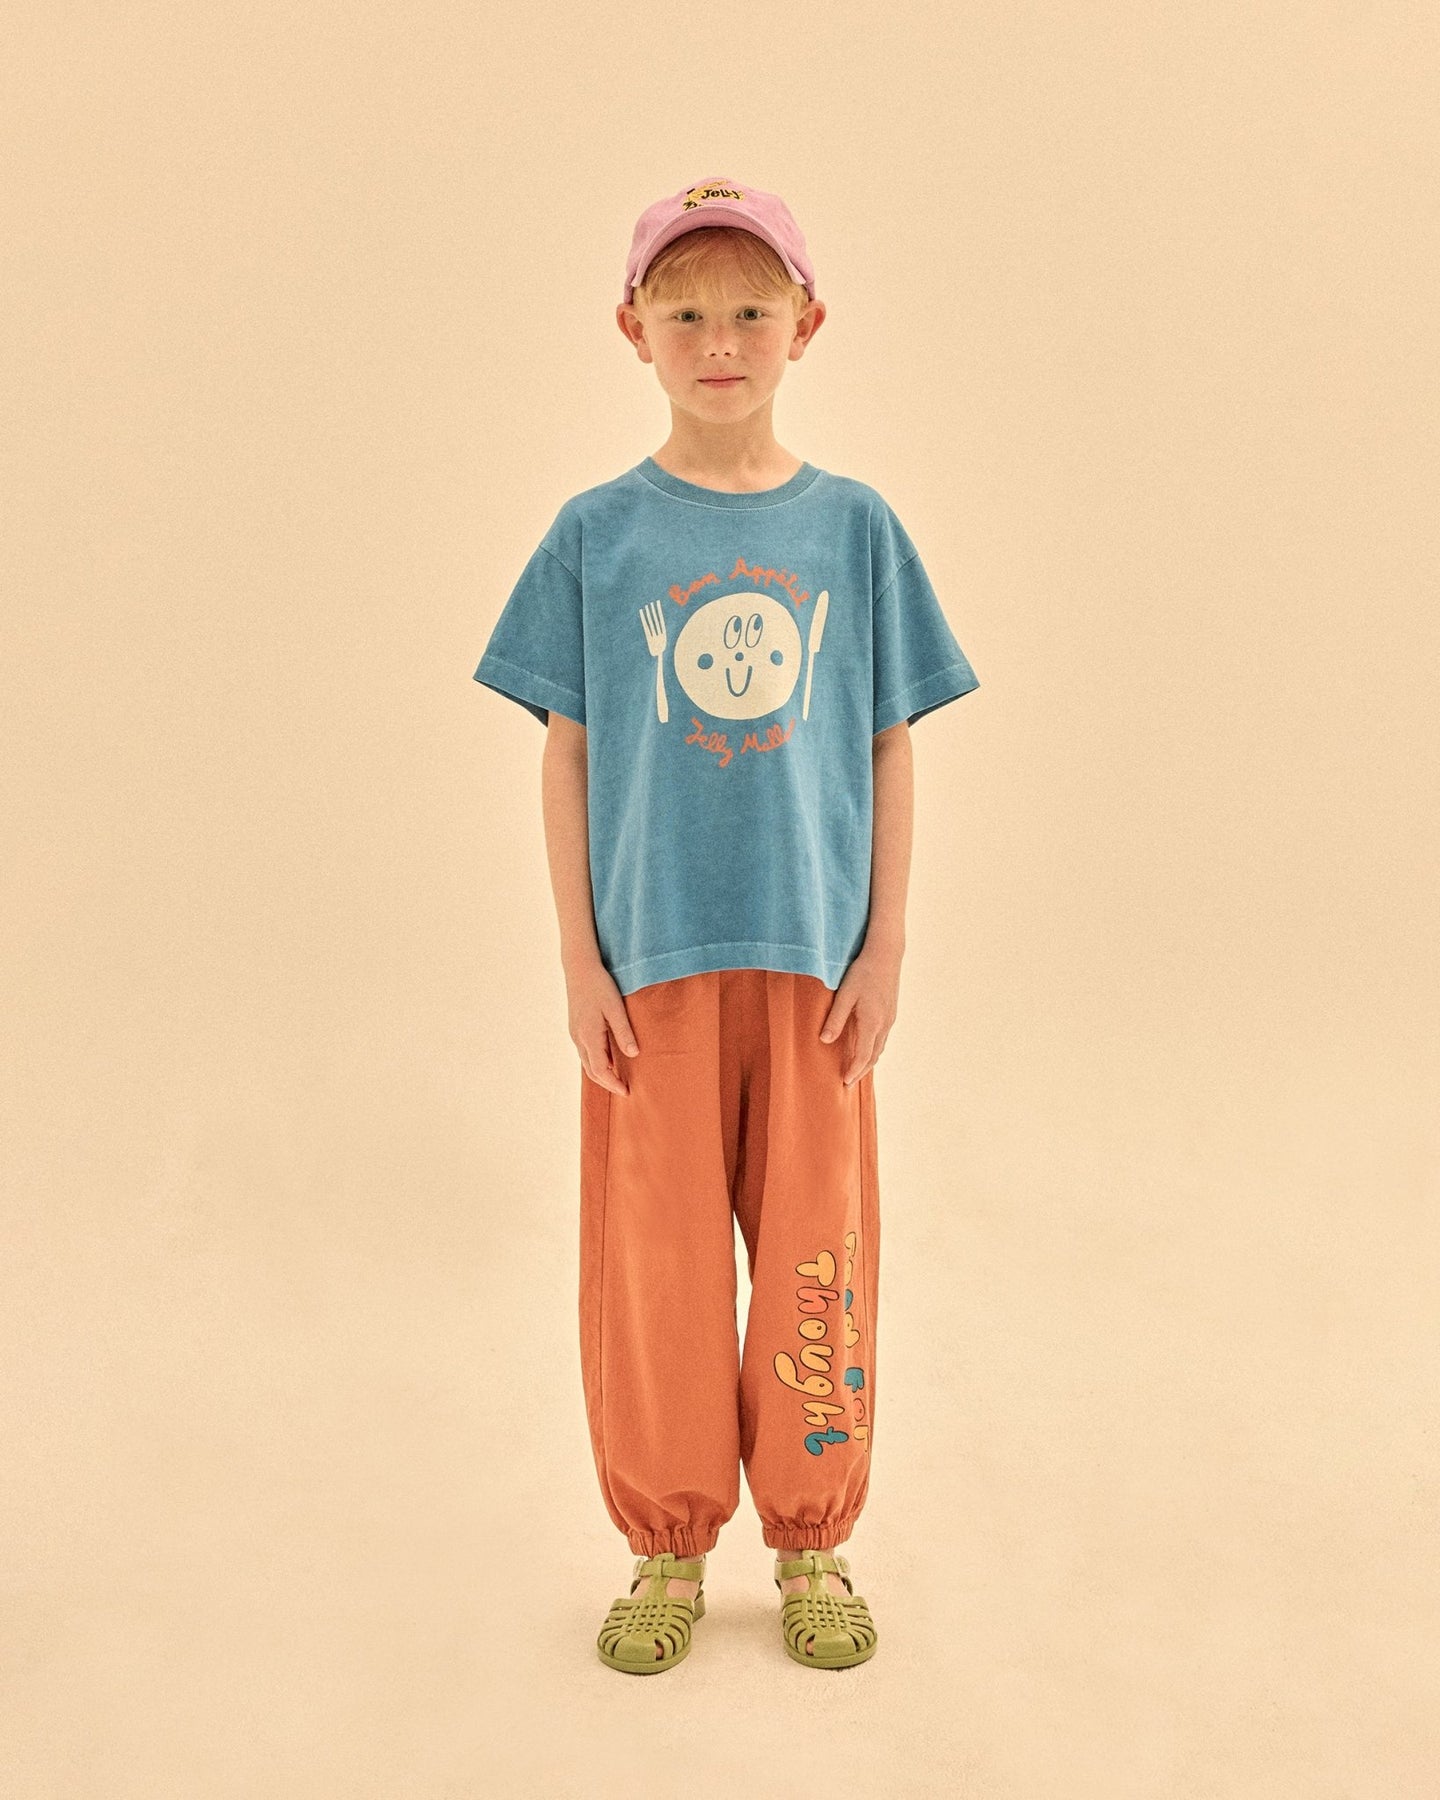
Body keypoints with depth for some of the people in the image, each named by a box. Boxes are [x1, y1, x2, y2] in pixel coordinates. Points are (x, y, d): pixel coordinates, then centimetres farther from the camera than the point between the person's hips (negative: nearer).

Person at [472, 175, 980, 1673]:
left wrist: (885, 947, 1)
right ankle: (667, 1548, 28)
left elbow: (889, 749, 5)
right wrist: (579, 959, -2)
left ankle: (811, 1544, 29)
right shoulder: (596, 535, 1)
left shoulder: (854, 527, 3)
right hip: (652, 954, 0)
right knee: (656, 1258, 7)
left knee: (818, 1255, 9)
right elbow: (568, 754, 2)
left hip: (815, 952, 1)